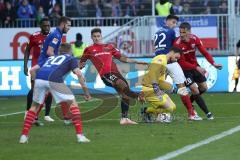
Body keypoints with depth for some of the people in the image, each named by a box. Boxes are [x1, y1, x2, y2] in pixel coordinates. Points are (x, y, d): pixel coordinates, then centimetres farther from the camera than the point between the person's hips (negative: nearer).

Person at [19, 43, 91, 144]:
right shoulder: (71, 59, 25)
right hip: (54, 79, -4)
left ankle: (24, 136, 19)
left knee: (35, 106, 25)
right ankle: (80, 135, 3)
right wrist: (86, 91, 10)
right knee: (72, 103, 11)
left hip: (39, 78, 4)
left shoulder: (50, 58, 37)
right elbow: (78, 74, 7)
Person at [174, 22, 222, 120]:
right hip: (185, 69, -6)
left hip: (195, 66, 6)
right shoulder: (177, 44, -26)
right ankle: (207, 113, -7)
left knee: (204, 88, 10)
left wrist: (213, 63, -23)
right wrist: (197, 68, -30)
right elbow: (182, 63, -24)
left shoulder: (195, 39, -12)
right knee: (195, 90, -14)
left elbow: (204, 52, -8)